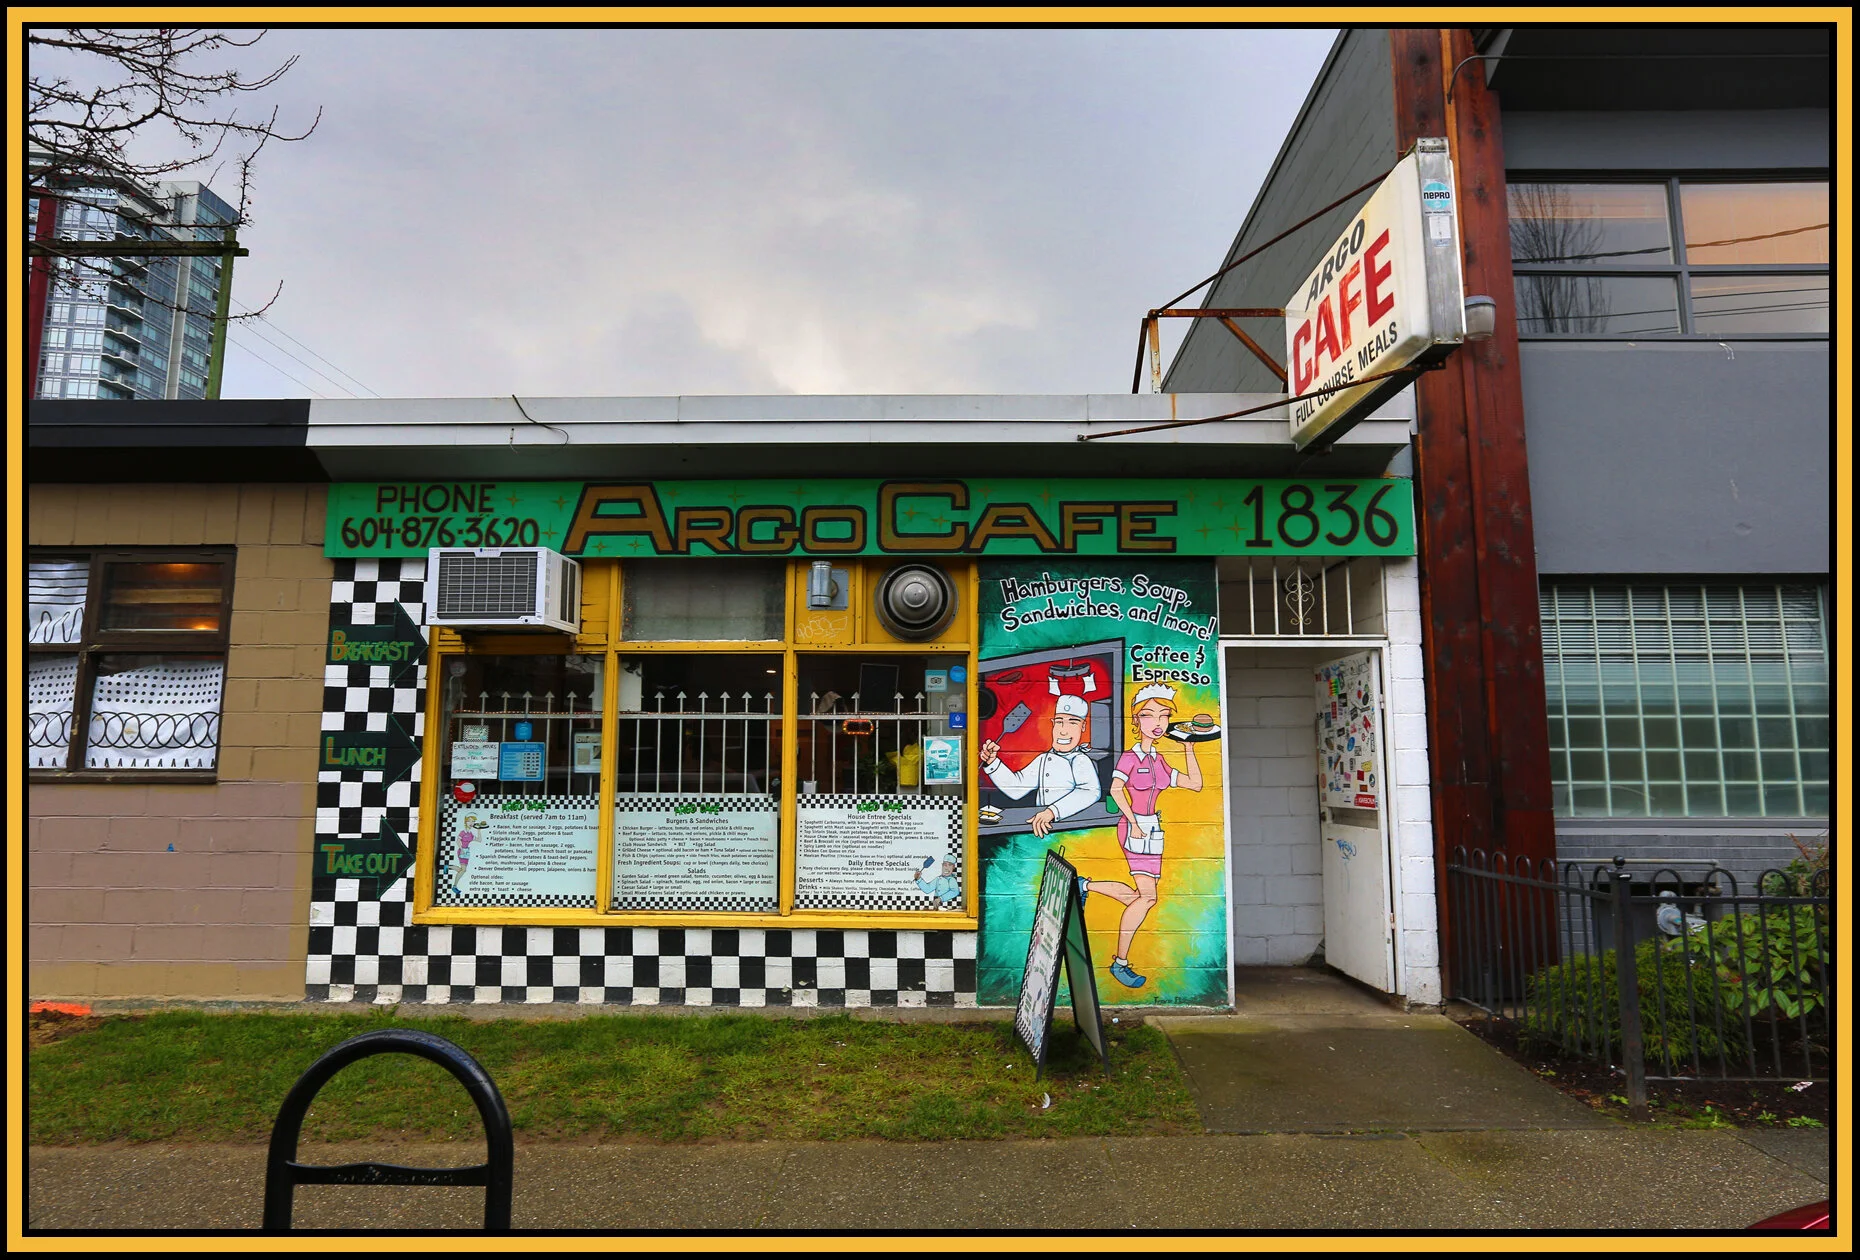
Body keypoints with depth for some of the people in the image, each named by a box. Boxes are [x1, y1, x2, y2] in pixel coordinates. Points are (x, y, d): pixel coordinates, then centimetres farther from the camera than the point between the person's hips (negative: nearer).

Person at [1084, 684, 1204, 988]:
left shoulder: (1158, 761, 15)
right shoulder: (1130, 756, -6)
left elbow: (1195, 784, 14)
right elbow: (1115, 789, -19)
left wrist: (1189, 749, 12)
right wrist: (1133, 823, -20)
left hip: (1152, 830, 8)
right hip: (1134, 828, -8)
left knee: (1142, 897, 5)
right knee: (1147, 896, -11)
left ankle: (1085, 885, 18)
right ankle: (1120, 963, -2)